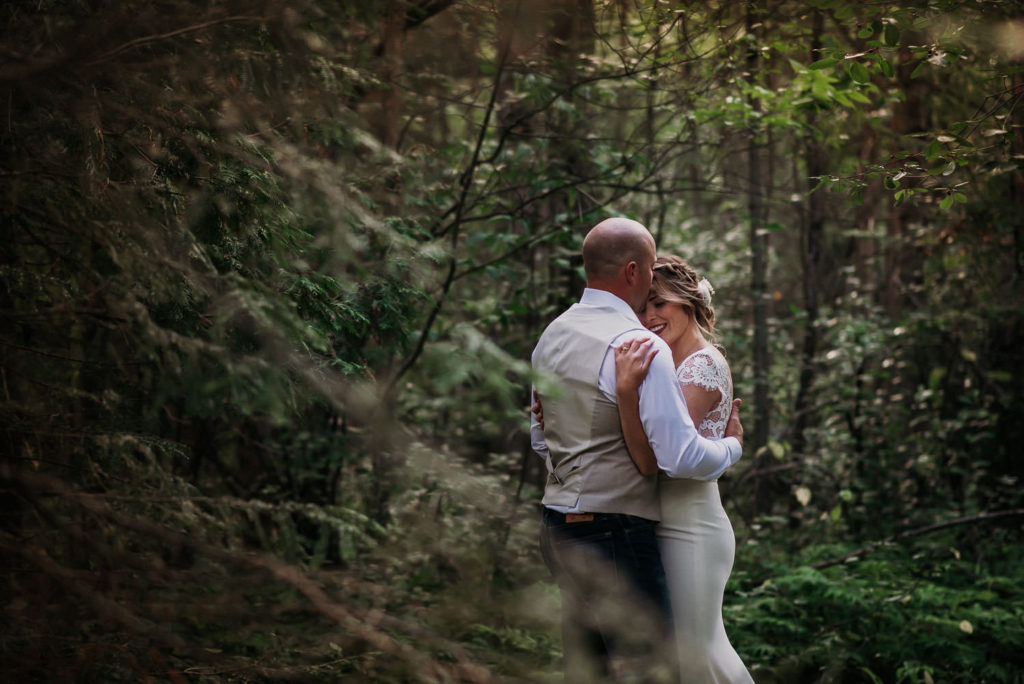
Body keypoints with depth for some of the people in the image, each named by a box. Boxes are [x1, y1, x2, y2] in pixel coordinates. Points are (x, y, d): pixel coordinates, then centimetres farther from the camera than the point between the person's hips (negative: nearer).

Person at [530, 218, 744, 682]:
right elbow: (682, 457, -19)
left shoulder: (552, 336, 10)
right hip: (616, 535, -9)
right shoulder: (642, 347, -17)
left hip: (557, 526, 9)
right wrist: (732, 445, 0)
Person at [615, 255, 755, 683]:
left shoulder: (704, 364, -13)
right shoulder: (665, 363, 13)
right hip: (657, 528, 9)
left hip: (691, 531, -9)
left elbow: (653, 456, -21)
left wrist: (626, 389, -32)